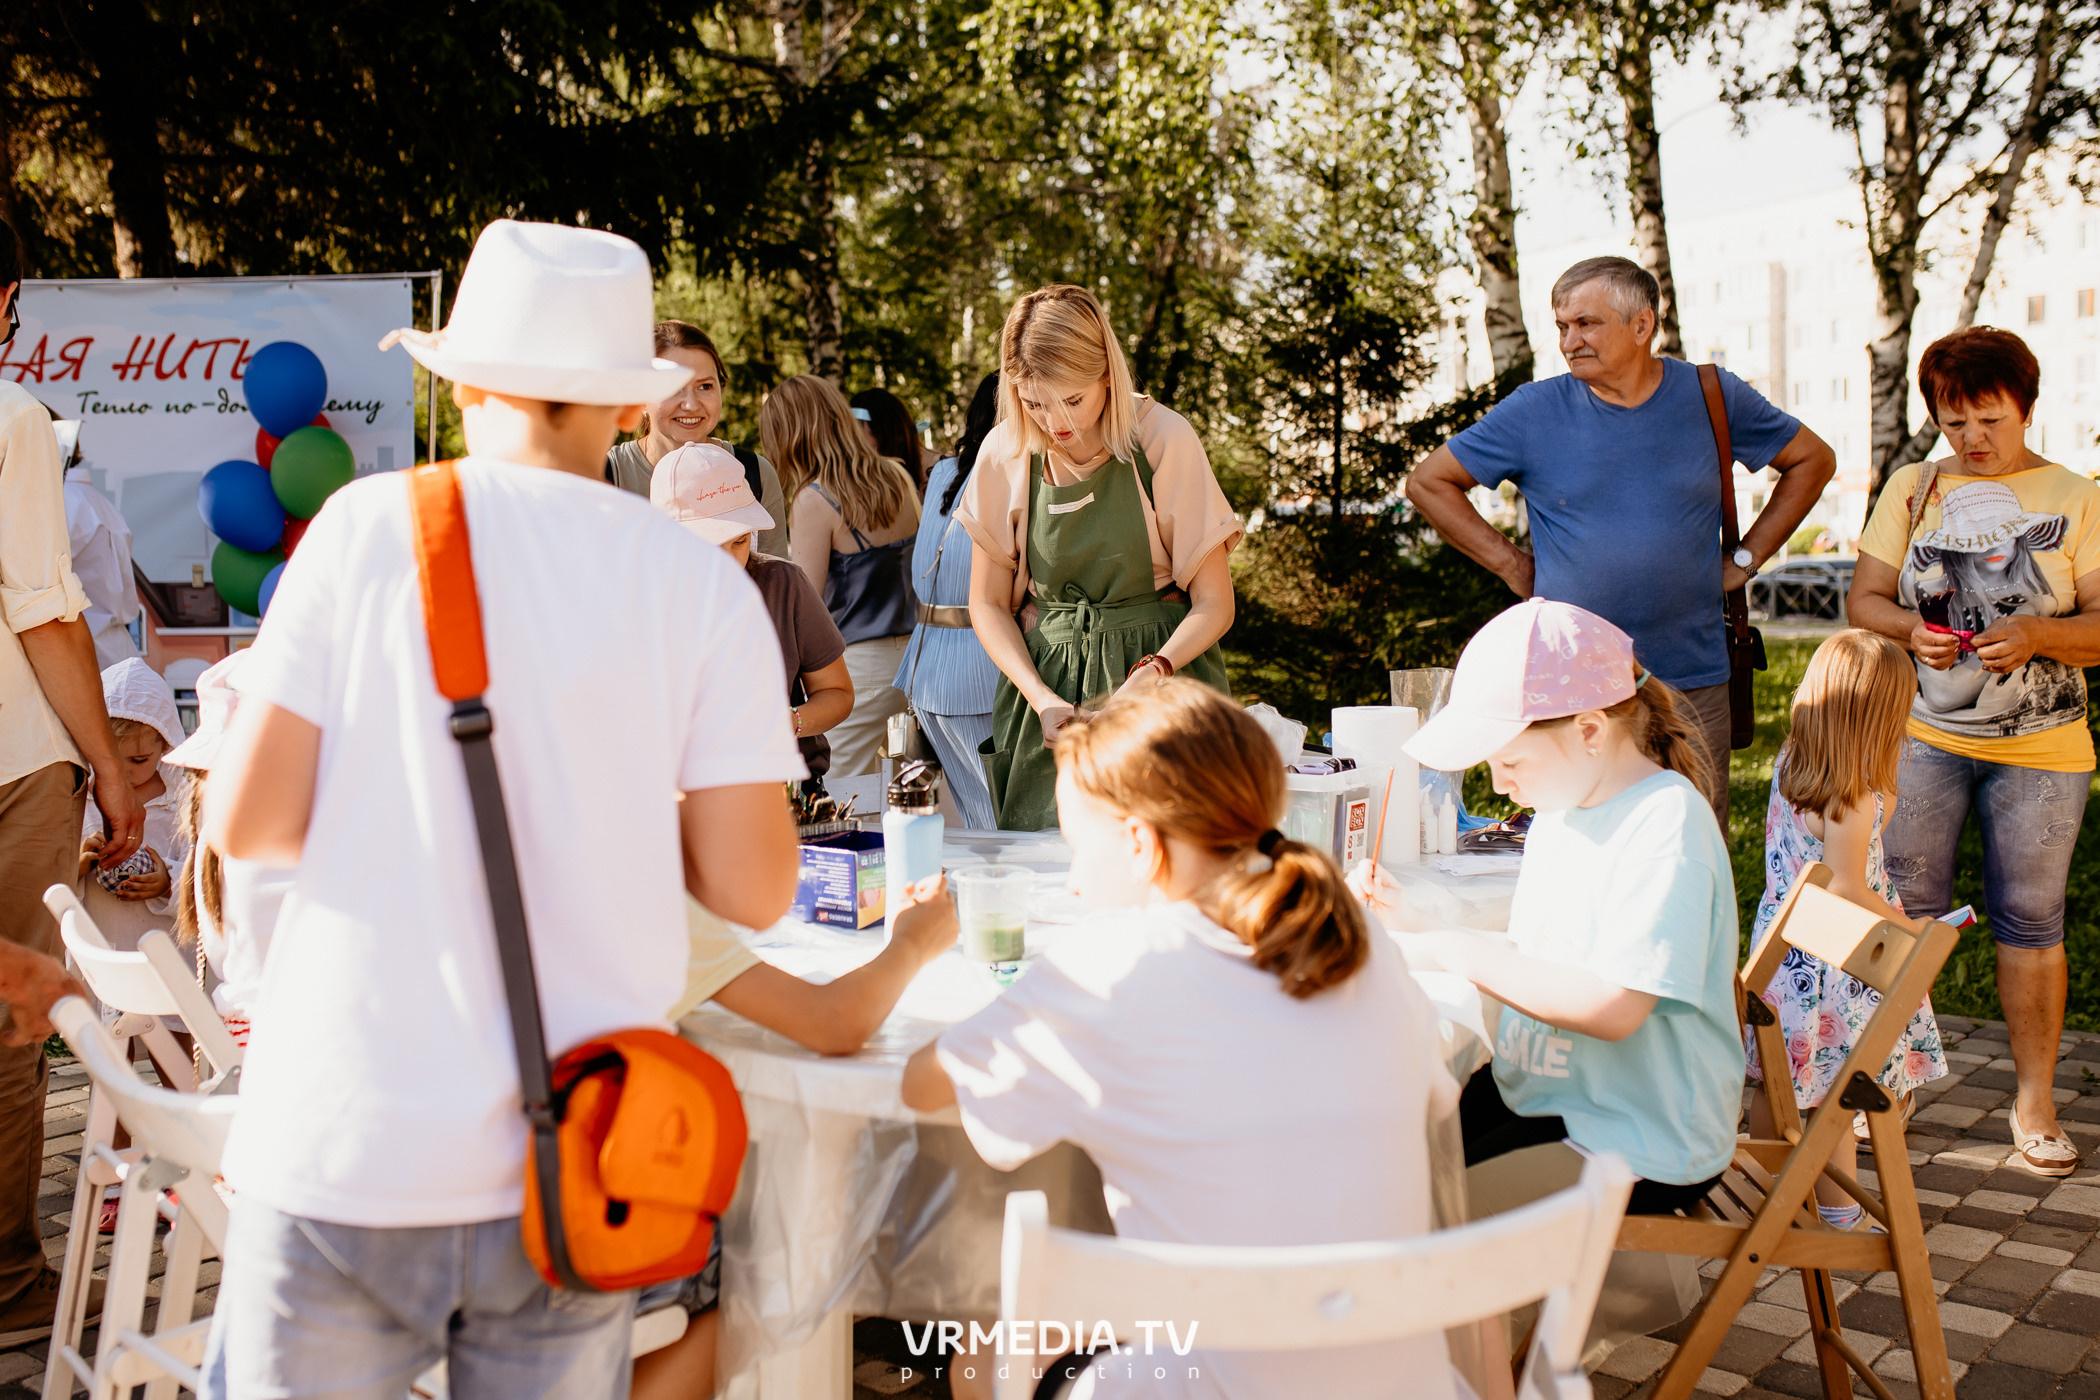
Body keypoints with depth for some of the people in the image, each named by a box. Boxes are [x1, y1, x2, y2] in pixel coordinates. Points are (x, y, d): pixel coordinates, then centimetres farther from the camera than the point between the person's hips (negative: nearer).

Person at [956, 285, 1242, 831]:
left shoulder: (1164, 440, -11)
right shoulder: (1005, 454, -3)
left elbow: (1214, 605, -7)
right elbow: (988, 604, 6)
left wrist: (1152, 674, -24)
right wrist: (1041, 698, -10)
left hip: (1164, 661, -2)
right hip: (1045, 673, 2)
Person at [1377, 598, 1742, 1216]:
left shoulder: (1667, 824, -21)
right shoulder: (1564, 803, 7)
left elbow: (1613, 1007, -30)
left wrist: (1455, 951, -23)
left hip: (1642, 1146, -8)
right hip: (1538, 1089, 8)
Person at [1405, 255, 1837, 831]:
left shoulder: (1713, 397, 3)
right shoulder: (1534, 411, -1)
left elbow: (1813, 460, 18)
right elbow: (1428, 482, 7)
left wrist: (1746, 557, 9)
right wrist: (1510, 563, 1)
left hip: (1693, 682, 1)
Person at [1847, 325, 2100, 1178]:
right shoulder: (1912, 489, 8)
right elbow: (1862, 600, 7)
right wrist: (1911, 629, -14)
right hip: (1922, 735, 1)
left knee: (2029, 921, 4)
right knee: (1907, 913, 3)